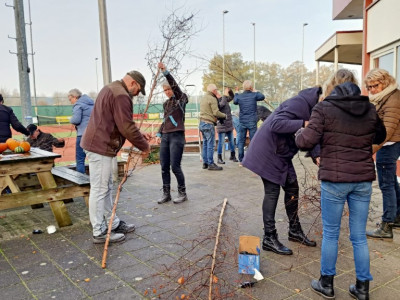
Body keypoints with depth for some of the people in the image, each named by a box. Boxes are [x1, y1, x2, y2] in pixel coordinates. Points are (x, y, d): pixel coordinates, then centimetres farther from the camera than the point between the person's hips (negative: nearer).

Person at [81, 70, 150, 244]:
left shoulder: (111, 89, 18)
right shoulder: (121, 95, -16)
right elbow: (127, 127, -21)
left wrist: (140, 136, 15)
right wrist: (144, 145, -8)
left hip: (98, 144, 11)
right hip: (101, 147, -11)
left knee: (106, 188, 17)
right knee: (99, 190, -3)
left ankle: (114, 223, 29)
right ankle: (100, 233, 7)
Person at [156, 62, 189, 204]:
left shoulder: (181, 98, -2)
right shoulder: (166, 104, 17)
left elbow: (175, 86, -20)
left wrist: (165, 72, -30)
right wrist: (159, 133, 12)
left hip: (177, 136, -7)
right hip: (165, 137, 7)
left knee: (175, 167, -7)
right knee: (164, 167, 6)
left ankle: (182, 193, 9)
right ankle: (166, 194, 17)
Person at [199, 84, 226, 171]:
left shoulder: (204, 98, 19)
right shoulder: (212, 99, -10)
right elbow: (216, 112, -15)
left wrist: (218, 98, 20)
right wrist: (225, 115, 0)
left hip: (202, 122, 9)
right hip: (208, 123, -9)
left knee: (205, 144, 12)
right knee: (210, 144, -6)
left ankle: (205, 163, 16)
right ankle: (211, 164, -5)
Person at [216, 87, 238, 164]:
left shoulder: (226, 100, 9)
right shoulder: (219, 102, -14)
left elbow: (232, 97, 22)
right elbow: (222, 104, -35)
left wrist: (230, 91, 4)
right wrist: (225, 94, -26)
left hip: (229, 125, 8)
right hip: (222, 126, -8)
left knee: (232, 141, 15)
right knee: (221, 142, -3)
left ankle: (232, 156, 28)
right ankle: (219, 158, 5)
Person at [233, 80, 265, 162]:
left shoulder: (239, 96, -1)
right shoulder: (254, 95, -7)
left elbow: (235, 102, 21)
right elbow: (262, 97, 11)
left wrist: (236, 93, 34)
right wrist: (256, 92, 24)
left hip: (242, 122, 3)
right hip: (252, 122, -2)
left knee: (241, 141, 9)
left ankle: (241, 160, 10)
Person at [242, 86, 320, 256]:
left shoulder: (309, 105, 8)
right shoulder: (299, 103, -21)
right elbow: (276, 124, -32)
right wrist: (303, 124, -35)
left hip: (282, 154, 10)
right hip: (268, 151, -10)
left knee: (292, 188, 13)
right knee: (272, 192, -5)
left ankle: (295, 231, 29)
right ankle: (269, 239, 7)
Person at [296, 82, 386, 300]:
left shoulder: (324, 109, -5)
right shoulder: (370, 110, 8)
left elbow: (307, 141, -13)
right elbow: (380, 137, 24)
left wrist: (299, 135, 8)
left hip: (334, 179, -4)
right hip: (363, 180, 4)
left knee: (330, 234, 11)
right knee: (359, 236, 14)